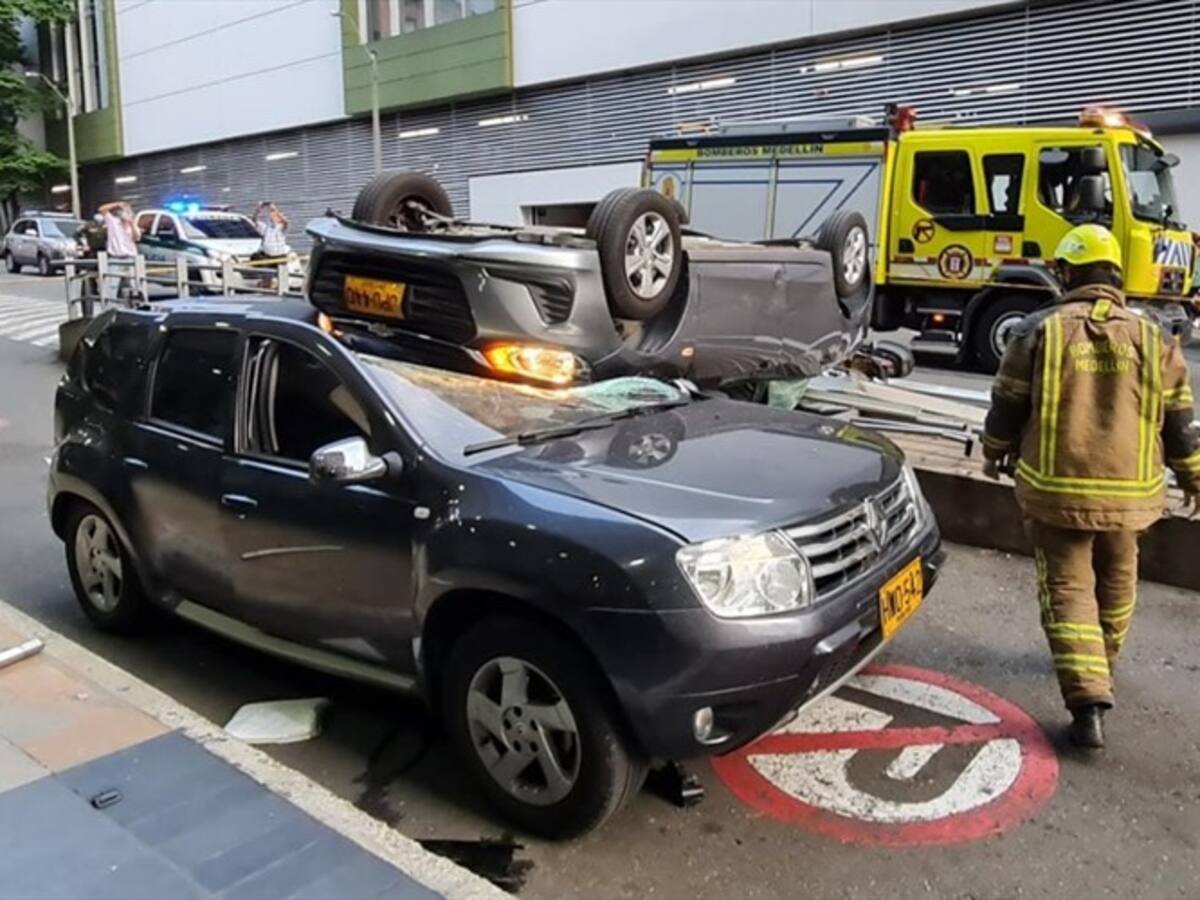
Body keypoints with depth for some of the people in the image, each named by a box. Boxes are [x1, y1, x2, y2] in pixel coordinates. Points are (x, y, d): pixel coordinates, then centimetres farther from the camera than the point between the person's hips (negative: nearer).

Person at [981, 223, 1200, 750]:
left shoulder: (1040, 330, -6)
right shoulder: (1153, 339, 2)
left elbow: (1007, 406, -1)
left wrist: (994, 455, 16)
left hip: (1053, 489, -3)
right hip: (1128, 492, 3)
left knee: (1067, 589, 3)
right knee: (1116, 584, 24)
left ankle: (1088, 699, -8)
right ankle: (1102, 665, 45)